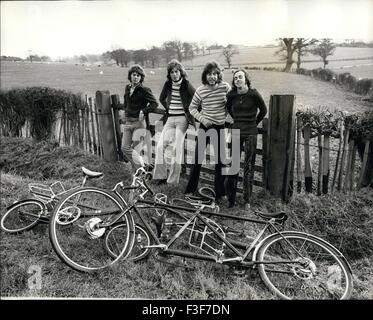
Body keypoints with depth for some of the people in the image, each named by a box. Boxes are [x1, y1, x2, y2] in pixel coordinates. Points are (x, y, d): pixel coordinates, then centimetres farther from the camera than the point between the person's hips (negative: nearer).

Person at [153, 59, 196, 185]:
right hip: (170, 119, 5)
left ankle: (173, 181, 2)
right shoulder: (168, 84, 6)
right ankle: (161, 176, 6)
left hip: (182, 119, -5)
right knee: (160, 146, -4)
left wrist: (191, 112, -2)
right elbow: (162, 99, 22)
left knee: (177, 148, -6)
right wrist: (168, 109, 14)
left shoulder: (186, 85, -7)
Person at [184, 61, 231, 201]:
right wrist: (201, 118, -9)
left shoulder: (225, 87, -6)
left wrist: (225, 115, -1)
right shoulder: (200, 90, -6)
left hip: (220, 127, 0)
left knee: (219, 161, 6)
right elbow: (192, 108, 4)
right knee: (197, 159, 6)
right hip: (204, 126, 0)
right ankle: (190, 190, 22)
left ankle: (219, 193, 20)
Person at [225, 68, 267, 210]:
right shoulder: (231, 95, 3)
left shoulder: (253, 94, -8)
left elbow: (263, 110, 6)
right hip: (236, 131, 3)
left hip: (250, 133, -3)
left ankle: (247, 200, 10)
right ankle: (230, 199, 12)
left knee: (249, 166, 1)